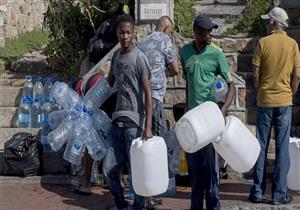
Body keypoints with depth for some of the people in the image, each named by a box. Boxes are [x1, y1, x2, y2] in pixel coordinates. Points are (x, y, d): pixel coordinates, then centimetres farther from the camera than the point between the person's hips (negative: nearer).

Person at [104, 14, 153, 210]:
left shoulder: (139, 58, -9)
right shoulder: (116, 55, 12)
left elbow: (148, 93, -12)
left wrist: (148, 127, -18)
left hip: (134, 123, -6)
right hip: (117, 121, 7)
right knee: (109, 170, 9)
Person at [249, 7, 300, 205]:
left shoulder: (263, 42, -4)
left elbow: (256, 74, -5)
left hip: (265, 101, 0)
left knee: (261, 147, 7)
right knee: (282, 148, 5)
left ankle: (258, 191, 12)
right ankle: (279, 194, 8)